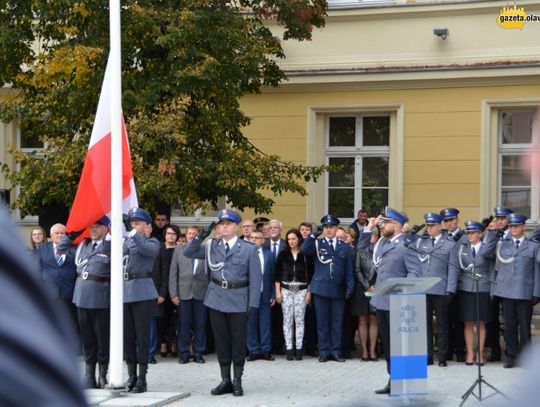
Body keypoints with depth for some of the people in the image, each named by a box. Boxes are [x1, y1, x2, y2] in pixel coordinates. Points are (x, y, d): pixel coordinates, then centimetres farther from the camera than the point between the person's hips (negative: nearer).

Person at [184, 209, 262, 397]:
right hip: (216, 299, 3)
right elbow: (188, 253, 8)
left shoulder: (248, 249, -1)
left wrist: (253, 304, -12)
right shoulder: (212, 246, 9)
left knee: (238, 342, 2)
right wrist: (201, 236, -4)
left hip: (238, 301, -3)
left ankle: (237, 381, 12)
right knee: (221, 341, 8)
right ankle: (225, 380, 17)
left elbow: (255, 278, -4)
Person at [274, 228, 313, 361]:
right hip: (286, 290, 1)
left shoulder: (305, 255, 2)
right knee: (287, 320, 0)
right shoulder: (283, 254, 5)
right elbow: (277, 273, 5)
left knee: (299, 320, -1)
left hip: (301, 290, -1)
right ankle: (289, 349, 4)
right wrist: (277, 291, -1)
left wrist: (309, 292, 0)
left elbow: (310, 274, 4)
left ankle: (298, 349, 3)